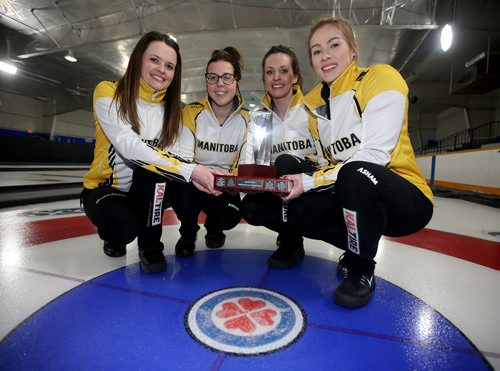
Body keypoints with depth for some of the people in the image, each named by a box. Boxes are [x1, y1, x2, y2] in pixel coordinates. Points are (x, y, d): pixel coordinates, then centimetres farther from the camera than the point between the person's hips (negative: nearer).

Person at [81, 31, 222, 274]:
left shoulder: (170, 107, -1)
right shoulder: (108, 93, -15)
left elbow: (173, 156, -9)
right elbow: (129, 148, -31)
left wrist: (195, 174, -33)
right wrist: (188, 170, -40)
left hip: (149, 192, 3)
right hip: (105, 189, -3)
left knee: (153, 167, -30)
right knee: (124, 227, -33)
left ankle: (150, 245, -10)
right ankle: (114, 236, 7)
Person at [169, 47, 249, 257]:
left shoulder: (246, 119, -8)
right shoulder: (192, 113, -13)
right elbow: (182, 159, -18)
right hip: (193, 184, 0)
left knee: (229, 217, -28)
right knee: (182, 192, -34)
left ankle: (214, 228, 16)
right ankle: (188, 233, 4)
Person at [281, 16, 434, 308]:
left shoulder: (381, 78, -12)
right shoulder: (314, 102, 6)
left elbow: (374, 155, -22)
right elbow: (327, 161, 7)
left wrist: (310, 181, -26)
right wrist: (300, 179, -13)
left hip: (407, 199, -5)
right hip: (354, 194, 6)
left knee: (354, 174, -35)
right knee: (300, 211, -17)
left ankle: (362, 272, -9)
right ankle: (360, 248, 13)